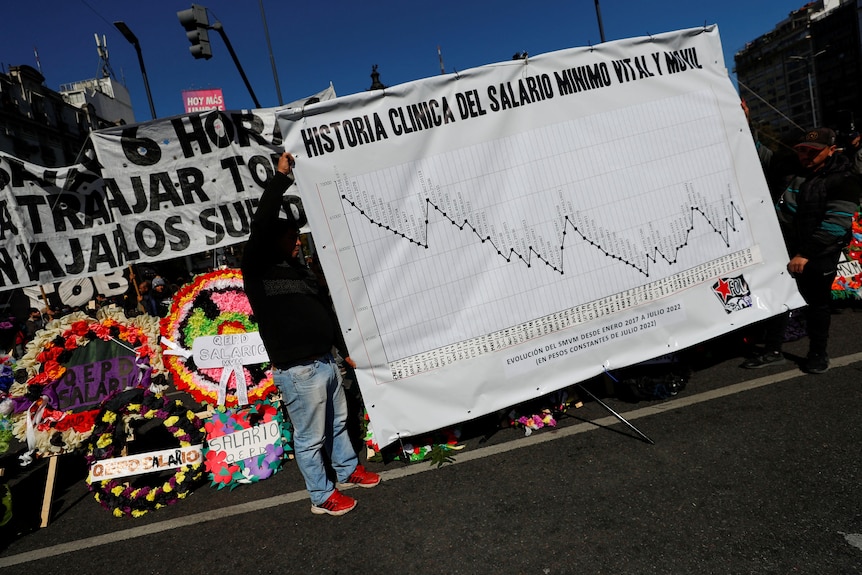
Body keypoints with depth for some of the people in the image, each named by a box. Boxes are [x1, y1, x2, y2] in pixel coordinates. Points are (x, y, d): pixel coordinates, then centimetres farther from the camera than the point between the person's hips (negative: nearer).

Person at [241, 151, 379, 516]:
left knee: (338, 422, 24)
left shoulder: (300, 269, 14)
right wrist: (281, 178, -20)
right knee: (310, 438, 6)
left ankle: (347, 469, 44)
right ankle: (322, 496, 23)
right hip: (298, 372, -8)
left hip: (326, 362, 8)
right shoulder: (257, 271, -10)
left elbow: (325, 311, 19)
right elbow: (261, 226, -26)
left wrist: (345, 350, 21)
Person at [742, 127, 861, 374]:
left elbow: (835, 224, -20)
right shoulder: (791, 168, 4)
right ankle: (772, 351, 18)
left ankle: (818, 354, 26)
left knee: (817, 300, 9)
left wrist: (805, 253, -23)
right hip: (783, 245, 5)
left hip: (819, 253, -5)